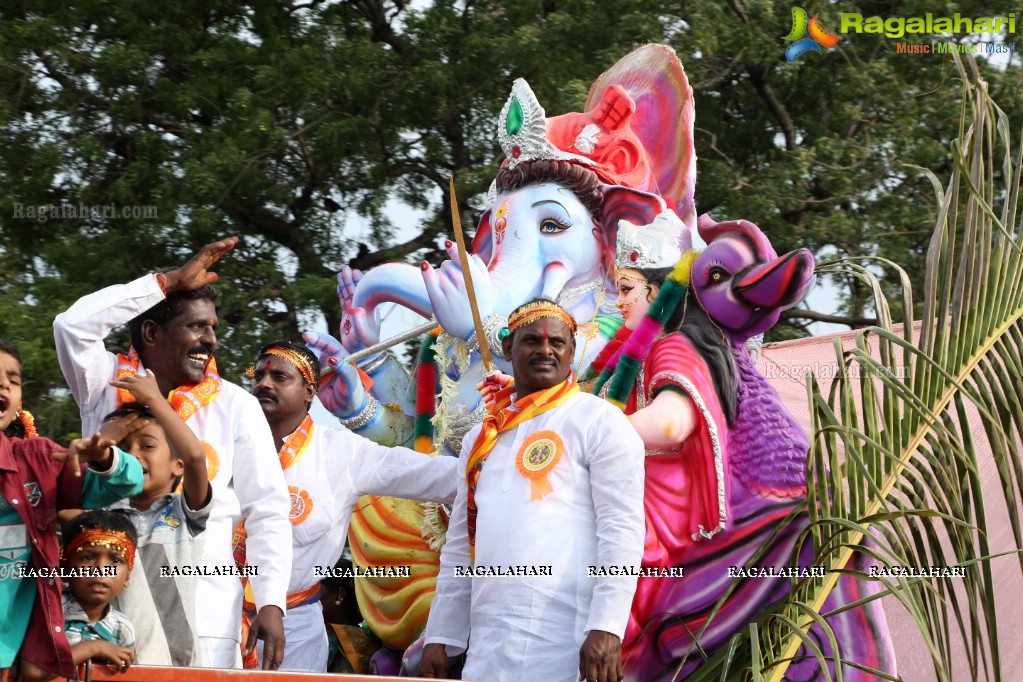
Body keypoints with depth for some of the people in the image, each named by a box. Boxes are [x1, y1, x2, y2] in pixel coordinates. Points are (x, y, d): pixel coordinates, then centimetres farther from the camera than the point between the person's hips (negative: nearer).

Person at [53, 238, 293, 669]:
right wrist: (171, 282, -7)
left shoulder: (235, 406, 7)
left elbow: (268, 511, 4)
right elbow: (74, 325, -12)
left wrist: (271, 603, -7)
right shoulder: (105, 387, 7)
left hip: (204, 609, 0)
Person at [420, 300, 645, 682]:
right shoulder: (482, 438, 18)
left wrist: (606, 627, -18)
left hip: (566, 644, -6)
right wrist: (441, 637, 14)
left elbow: (622, 529, -9)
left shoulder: (599, 422, -1)